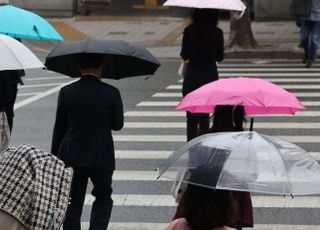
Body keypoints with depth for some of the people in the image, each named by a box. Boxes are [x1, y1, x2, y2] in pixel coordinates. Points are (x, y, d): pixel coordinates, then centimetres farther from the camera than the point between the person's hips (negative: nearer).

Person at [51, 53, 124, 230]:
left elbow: (59, 129, -2)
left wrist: (55, 157, 7)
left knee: (73, 204, 8)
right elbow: (118, 124, 1)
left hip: (71, 157, 1)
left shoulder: (67, 92, -6)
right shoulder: (111, 93, -8)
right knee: (103, 198, 18)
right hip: (101, 157, 0)